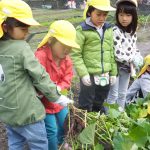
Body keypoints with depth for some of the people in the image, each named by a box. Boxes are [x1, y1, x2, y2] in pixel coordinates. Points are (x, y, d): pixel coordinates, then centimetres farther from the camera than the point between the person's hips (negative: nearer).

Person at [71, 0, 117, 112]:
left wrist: (113, 72, 11)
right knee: (86, 106, 8)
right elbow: (76, 54, -12)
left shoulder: (108, 29, 6)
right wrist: (83, 73, -17)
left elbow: (111, 52, 11)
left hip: (105, 74, 6)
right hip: (89, 75, -5)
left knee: (99, 105, 22)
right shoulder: (82, 30, -11)